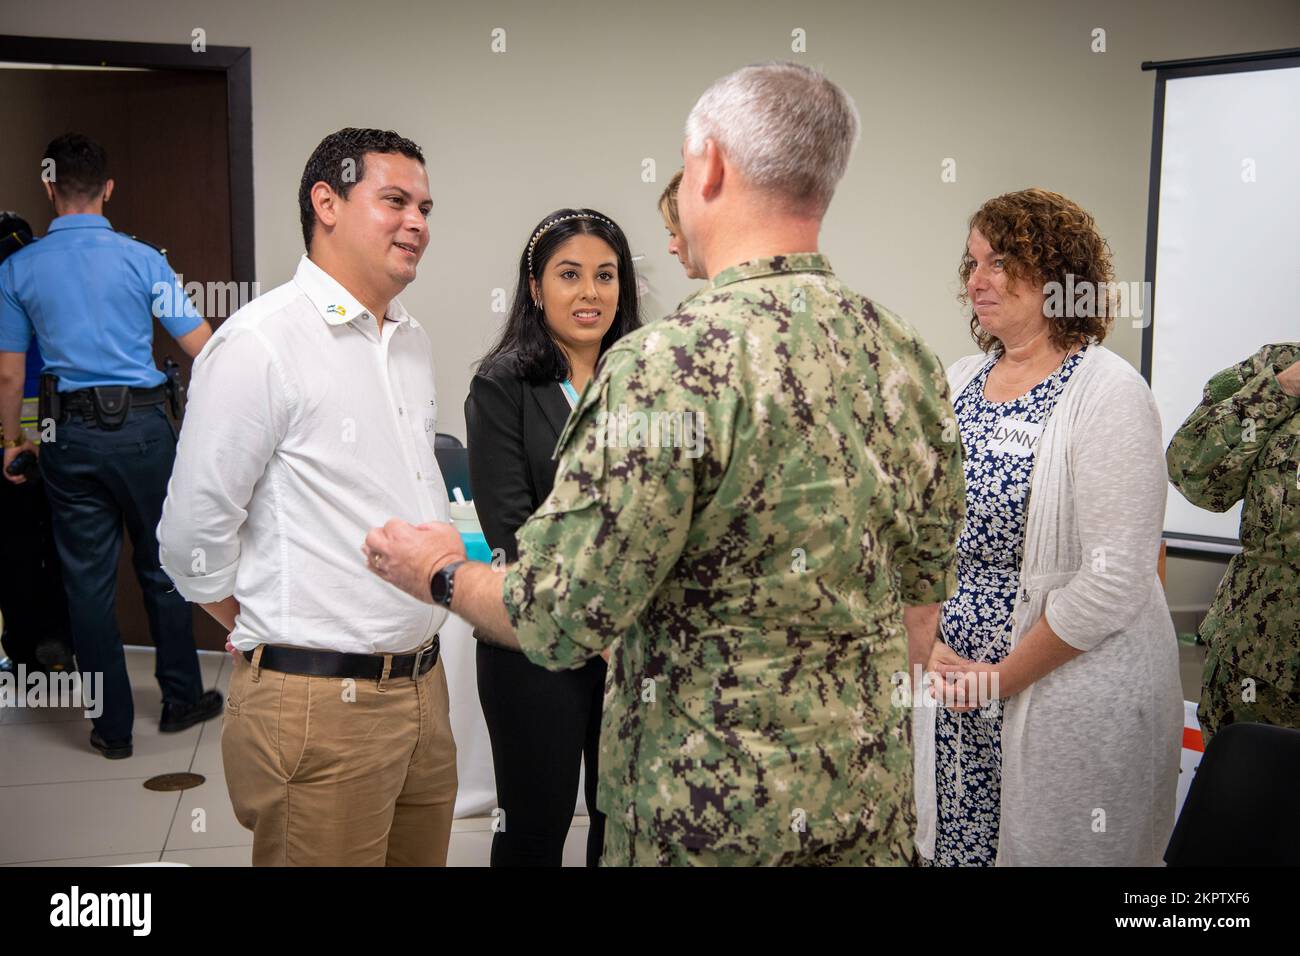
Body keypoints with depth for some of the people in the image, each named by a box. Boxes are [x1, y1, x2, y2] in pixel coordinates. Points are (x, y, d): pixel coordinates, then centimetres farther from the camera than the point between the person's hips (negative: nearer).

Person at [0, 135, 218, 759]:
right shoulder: (142, 259, -4)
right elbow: (201, 347, -4)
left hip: (71, 436, 1)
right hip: (141, 426, -1)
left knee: (89, 581, 8)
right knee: (162, 567, 14)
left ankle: (113, 727, 15)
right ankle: (181, 700, 24)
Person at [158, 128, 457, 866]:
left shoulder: (413, 340, 12)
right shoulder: (261, 341, -12)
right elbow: (193, 536, -11)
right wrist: (279, 643, 0)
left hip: (425, 686, 7)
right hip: (320, 702, -7)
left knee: (422, 856, 16)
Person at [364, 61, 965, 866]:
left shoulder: (672, 364, -23)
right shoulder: (908, 356, -2)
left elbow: (560, 618, -20)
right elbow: (924, 585, 8)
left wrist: (444, 573, 0)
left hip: (713, 811, -6)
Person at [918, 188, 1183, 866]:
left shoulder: (1109, 392, -13)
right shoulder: (958, 382, 6)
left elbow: (1115, 579, -19)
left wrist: (1004, 678, -14)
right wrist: (931, 645, -5)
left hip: (1072, 696, -5)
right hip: (950, 682, 6)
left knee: (1044, 847, 9)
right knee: (949, 844, 15)